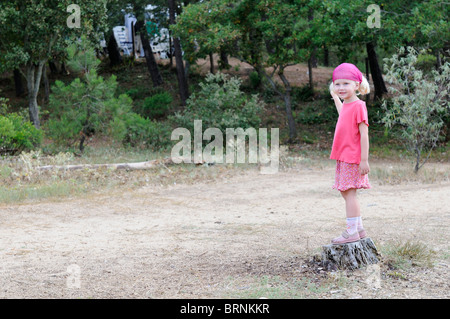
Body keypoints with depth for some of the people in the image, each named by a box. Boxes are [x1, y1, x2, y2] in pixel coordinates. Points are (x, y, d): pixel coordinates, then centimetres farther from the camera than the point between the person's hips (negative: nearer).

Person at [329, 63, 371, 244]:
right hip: (343, 157, 9)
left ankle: (351, 232, -5)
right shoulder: (346, 105, 12)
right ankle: (359, 229, 22)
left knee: (349, 193, -8)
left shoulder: (359, 106, -15)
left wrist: (364, 160, -20)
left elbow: (364, 134, -18)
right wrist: (335, 97, 50)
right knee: (346, 193, 13)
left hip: (352, 158, -9)